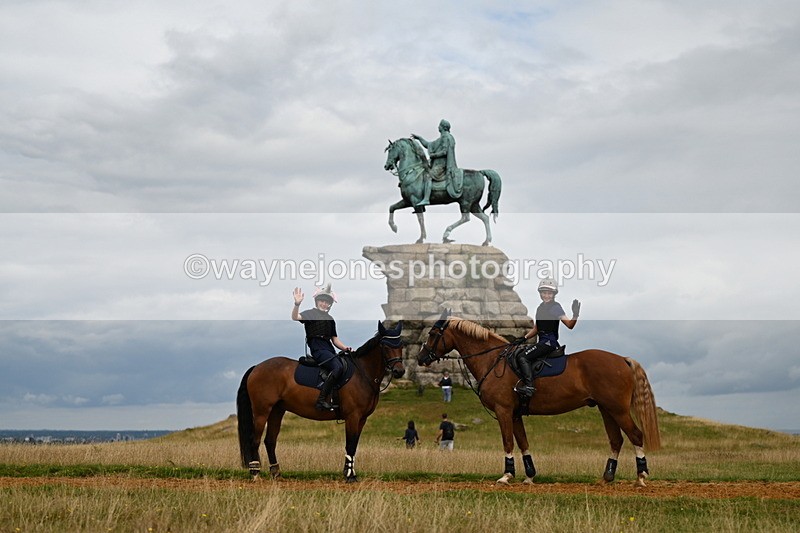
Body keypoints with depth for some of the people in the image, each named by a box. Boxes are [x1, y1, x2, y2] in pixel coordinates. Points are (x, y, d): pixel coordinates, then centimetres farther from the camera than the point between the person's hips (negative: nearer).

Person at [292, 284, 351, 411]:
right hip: (318, 348, -8)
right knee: (338, 367, -29)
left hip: (329, 348, 8)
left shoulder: (330, 319, 26)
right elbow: (295, 317, -15)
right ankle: (321, 400, -29)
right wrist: (297, 304, -33)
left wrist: (345, 348, 6)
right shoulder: (310, 313, 6)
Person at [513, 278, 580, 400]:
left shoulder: (556, 307, -7)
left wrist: (575, 315, -34)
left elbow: (569, 325, -15)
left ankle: (529, 386, -27)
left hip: (550, 341, -9)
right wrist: (524, 338, 13)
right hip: (542, 341, 9)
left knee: (524, 357, -19)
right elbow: (536, 328, 24)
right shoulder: (541, 307, 17)